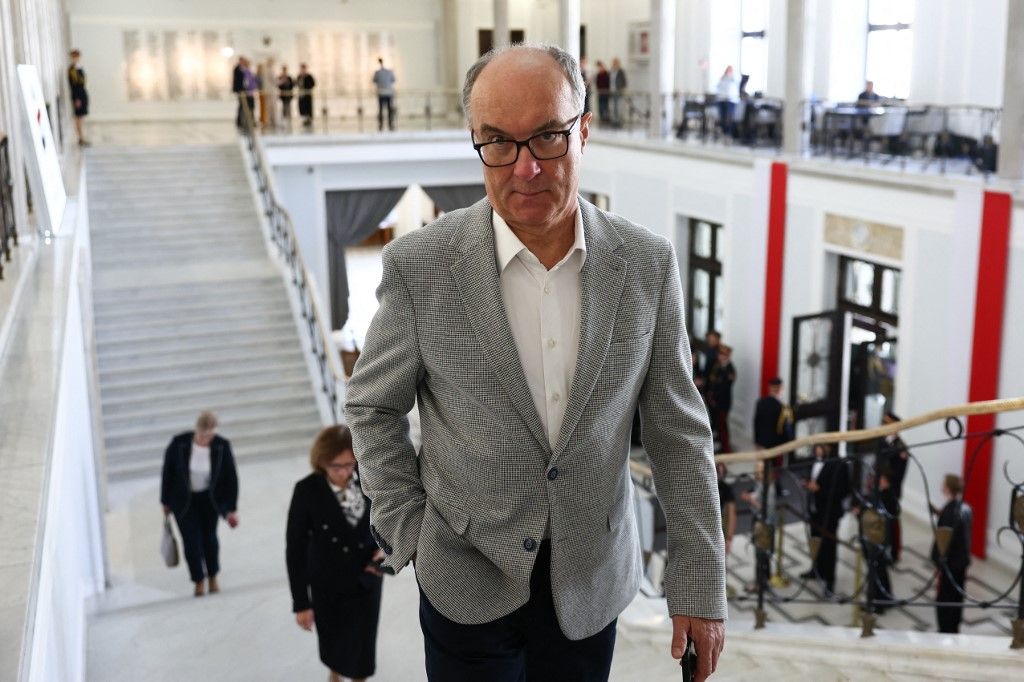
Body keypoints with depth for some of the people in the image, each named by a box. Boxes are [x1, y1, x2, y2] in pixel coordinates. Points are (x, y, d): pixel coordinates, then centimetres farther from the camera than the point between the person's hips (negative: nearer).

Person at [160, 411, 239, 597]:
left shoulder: (222, 447, -16)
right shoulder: (179, 444, -18)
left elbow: (231, 477, -8)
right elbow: (167, 472, -5)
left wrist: (232, 508, -7)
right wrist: (165, 501, 1)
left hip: (209, 499, 1)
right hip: (183, 500, 0)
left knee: (209, 537, 4)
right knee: (191, 541, -4)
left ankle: (213, 578, 26)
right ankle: (199, 581, 13)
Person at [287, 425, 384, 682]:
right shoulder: (307, 491, -23)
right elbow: (295, 549, -15)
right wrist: (301, 602, -13)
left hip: (366, 581, 1)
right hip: (328, 586, -1)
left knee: (361, 648, 9)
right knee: (334, 644, 18)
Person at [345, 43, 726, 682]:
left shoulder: (647, 263, -9)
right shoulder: (420, 266, -14)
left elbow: (678, 431, -3)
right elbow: (373, 407, 0)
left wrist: (701, 587, -2)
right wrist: (408, 532, -4)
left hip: (593, 580, 2)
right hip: (467, 579, -1)